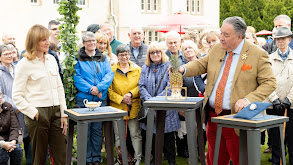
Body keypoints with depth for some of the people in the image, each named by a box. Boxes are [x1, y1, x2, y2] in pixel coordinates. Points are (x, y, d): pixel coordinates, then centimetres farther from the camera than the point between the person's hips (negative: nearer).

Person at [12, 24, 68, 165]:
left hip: (55, 112, 5)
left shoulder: (51, 59, 12)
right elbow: (16, 96, -7)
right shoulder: (25, 64, -6)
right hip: (38, 115, -5)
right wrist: (34, 113, -13)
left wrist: (63, 114, 10)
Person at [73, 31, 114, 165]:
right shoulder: (78, 59, 2)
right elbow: (76, 77, -7)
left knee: (97, 130, 7)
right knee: (85, 130, 2)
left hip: (101, 99, 3)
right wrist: (90, 89, -18)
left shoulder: (103, 58, 12)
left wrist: (99, 87, -15)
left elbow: (109, 74, 1)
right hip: (83, 99, -2)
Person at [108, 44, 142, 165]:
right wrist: (121, 99, -12)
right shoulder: (112, 70, 2)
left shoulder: (137, 69, 7)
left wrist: (131, 94, -11)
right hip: (117, 108, 0)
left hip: (134, 108, 1)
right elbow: (109, 90, 0)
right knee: (118, 136, 6)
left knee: (135, 134, 2)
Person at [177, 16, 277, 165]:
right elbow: (201, 64, 17)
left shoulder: (258, 54, -7)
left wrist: (248, 99, -21)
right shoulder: (217, 49, 10)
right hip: (213, 116, 6)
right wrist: (183, 69, -5)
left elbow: (269, 83, -8)